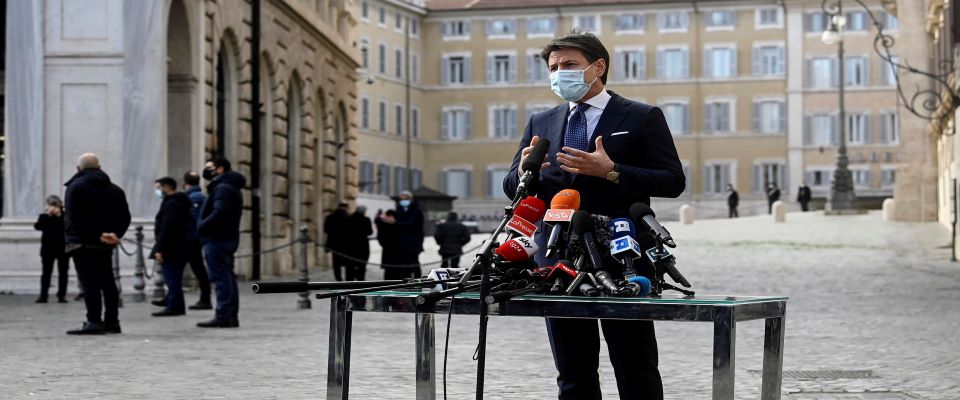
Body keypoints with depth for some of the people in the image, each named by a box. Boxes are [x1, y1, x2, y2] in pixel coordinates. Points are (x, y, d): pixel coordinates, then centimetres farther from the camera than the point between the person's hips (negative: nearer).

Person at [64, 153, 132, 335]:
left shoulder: (76, 187, -4)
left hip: (83, 243, -6)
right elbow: (124, 217, 8)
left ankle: (94, 322, -14)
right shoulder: (115, 190, 16)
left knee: (89, 282, -9)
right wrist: (115, 234, -5)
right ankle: (112, 321, 13)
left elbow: (75, 217, -16)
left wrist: (98, 235, -17)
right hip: (105, 245, 6)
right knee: (107, 282, 12)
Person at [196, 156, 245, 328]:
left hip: (217, 239, -11)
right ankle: (232, 317, 13)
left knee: (221, 278, -11)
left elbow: (219, 213, -24)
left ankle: (223, 317, -14)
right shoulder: (231, 187, 21)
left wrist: (201, 227, -16)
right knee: (228, 277, 11)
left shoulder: (222, 188, -14)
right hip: (228, 239, 11)